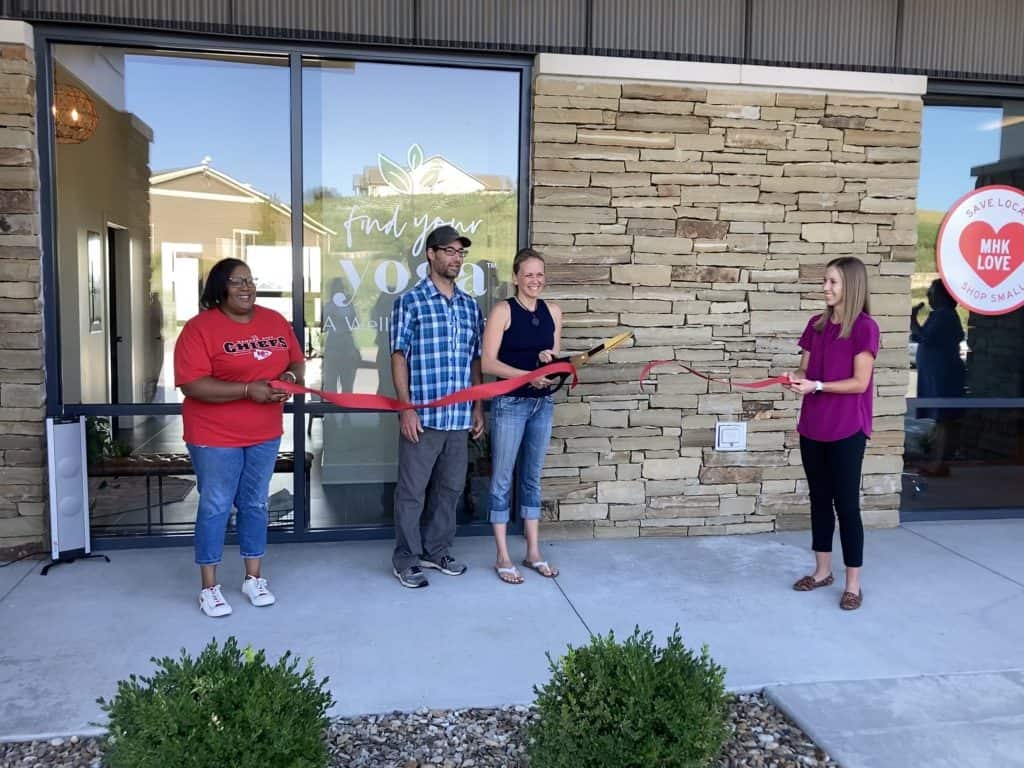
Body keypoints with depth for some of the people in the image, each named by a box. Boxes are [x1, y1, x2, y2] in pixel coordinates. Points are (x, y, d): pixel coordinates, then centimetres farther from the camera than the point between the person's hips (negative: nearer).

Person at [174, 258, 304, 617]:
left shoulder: (275, 321, 4)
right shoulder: (200, 328, -14)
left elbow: (297, 362, 12)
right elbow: (193, 385, -21)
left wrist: (290, 378, -12)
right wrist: (248, 390, -26)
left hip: (264, 434, 5)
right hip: (215, 437, -5)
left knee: (255, 504, 14)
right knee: (215, 508, 4)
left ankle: (254, 578, 28)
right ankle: (209, 588, 18)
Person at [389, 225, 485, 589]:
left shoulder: (470, 305, 12)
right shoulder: (409, 302, -4)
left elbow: (475, 360, 15)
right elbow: (399, 357, -7)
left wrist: (478, 408, 12)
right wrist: (406, 408, -13)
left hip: (460, 416, 6)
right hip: (422, 415, -5)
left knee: (450, 487, 14)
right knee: (412, 490, 4)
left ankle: (437, 551, 29)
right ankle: (406, 559, 18)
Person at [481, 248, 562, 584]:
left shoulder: (553, 312, 7)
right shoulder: (503, 311, -9)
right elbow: (488, 363, -14)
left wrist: (550, 359, -8)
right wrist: (528, 375, -23)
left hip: (543, 404, 5)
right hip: (510, 403, -5)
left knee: (533, 477, 14)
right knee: (502, 478, 3)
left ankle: (533, 552, 23)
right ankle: (502, 557, 13)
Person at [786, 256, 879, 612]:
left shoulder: (865, 327, -10)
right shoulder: (816, 324, 8)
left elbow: (859, 383, -14)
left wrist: (816, 386, -20)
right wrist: (796, 379, -10)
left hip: (846, 431, -6)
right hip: (812, 427, 6)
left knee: (846, 504, 0)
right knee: (819, 499, 14)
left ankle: (853, 583, 12)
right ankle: (822, 570, 27)